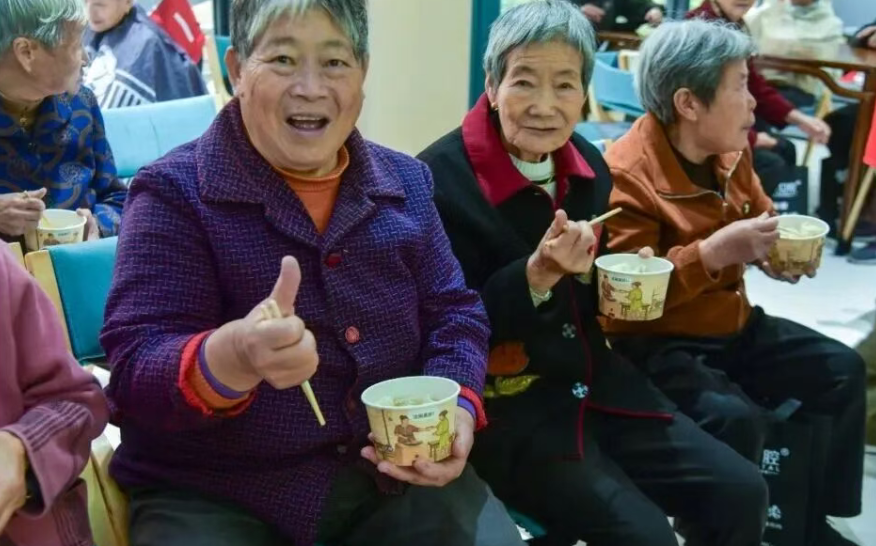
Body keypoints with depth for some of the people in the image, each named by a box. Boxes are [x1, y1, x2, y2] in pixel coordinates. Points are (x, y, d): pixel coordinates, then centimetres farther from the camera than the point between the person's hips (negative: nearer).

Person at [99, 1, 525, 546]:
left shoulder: (406, 181, 7)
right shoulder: (175, 194, -9)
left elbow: (453, 312, 11)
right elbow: (135, 372, -16)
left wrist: (456, 407, -10)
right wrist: (230, 360, -39)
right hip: (213, 495, -4)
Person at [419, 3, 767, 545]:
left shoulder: (589, 165, 4)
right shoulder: (440, 179, -17)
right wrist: (536, 274, -26)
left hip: (592, 378, 7)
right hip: (503, 400, -7)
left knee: (741, 493, 0)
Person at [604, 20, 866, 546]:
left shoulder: (730, 150, 3)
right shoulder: (626, 175, -22)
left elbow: (761, 216, 24)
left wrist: (778, 249, 0)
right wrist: (714, 252, -33)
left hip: (731, 326, 9)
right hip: (657, 343, -9)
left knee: (843, 369, 7)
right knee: (736, 419, -31)